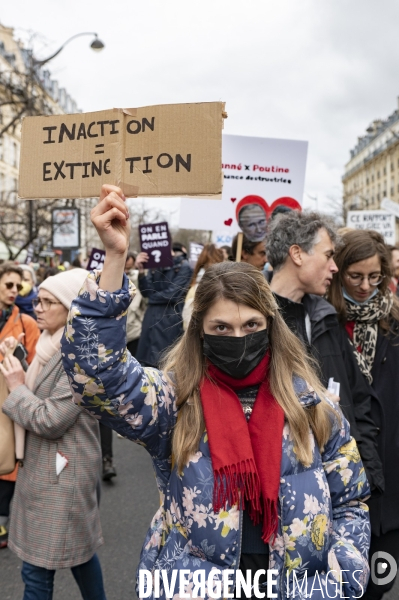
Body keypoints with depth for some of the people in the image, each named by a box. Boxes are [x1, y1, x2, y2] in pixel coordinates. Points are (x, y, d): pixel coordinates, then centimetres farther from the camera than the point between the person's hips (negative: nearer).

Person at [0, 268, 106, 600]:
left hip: (61, 472, -9)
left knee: (37, 568, 3)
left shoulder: (82, 354, -21)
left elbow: (49, 420, -22)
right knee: (78, 547, 22)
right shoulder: (54, 344, 8)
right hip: (49, 465, 9)